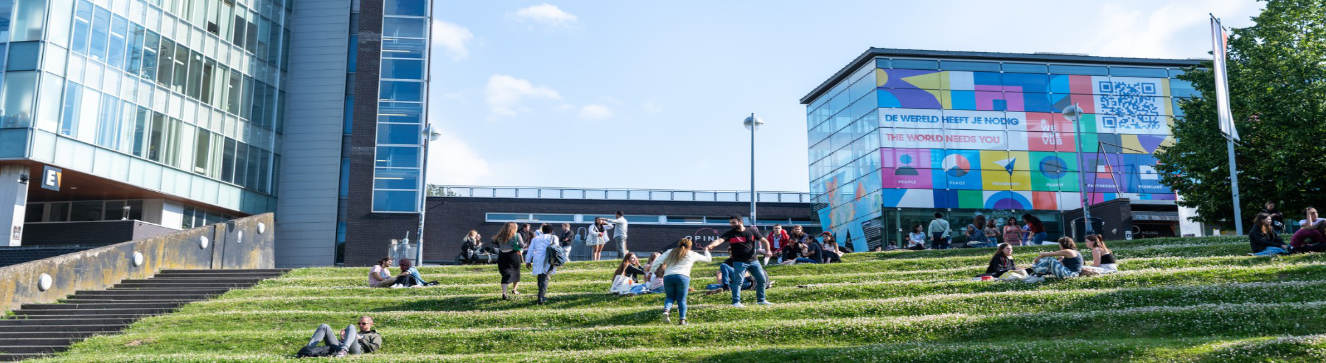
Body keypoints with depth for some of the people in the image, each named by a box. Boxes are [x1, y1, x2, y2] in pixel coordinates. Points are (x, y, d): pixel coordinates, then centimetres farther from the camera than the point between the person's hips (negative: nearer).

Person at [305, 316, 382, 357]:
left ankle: (343, 351, -54)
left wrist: (360, 338, 5)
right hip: (339, 347, 6)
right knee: (324, 327, -5)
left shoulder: (375, 336, 29)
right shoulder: (356, 333, 44)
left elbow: (374, 348, 6)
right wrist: (342, 339, 10)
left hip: (356, 349, -6)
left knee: (351, 327, -29)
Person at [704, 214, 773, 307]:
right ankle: (736, 302, -3)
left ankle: (761, 300, 26)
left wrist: (768, 250, -11)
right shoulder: (730, 233, -6)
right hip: (739, 262, -3)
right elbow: (719, 240, -22)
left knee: (762, 279, 10)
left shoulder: (751, 232, 2)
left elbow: (764, 241, 8)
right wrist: (710, 245, -42)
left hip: (753, 260, 4)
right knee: (738, 281, -13)